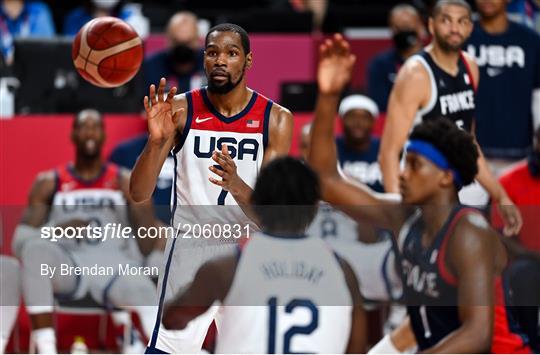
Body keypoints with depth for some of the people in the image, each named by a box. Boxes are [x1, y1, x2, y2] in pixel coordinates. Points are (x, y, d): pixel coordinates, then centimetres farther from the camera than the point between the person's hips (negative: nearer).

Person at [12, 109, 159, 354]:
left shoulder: (125, 182, 18)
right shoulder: (49, 183, 18)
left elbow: (146, 245, 10)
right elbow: (21, 238, 7)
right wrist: (57, 232, -11)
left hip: (114, 264, -1)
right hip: (66, 267, 1)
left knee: (142, 291, -37)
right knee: (36, 247, -35)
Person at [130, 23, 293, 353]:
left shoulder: (276, 119, -4)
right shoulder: (181, 109, -4)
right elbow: (139, 194, -8)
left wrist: (236, 185, -32)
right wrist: (156, 141, -26)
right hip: (191, 248, -1)